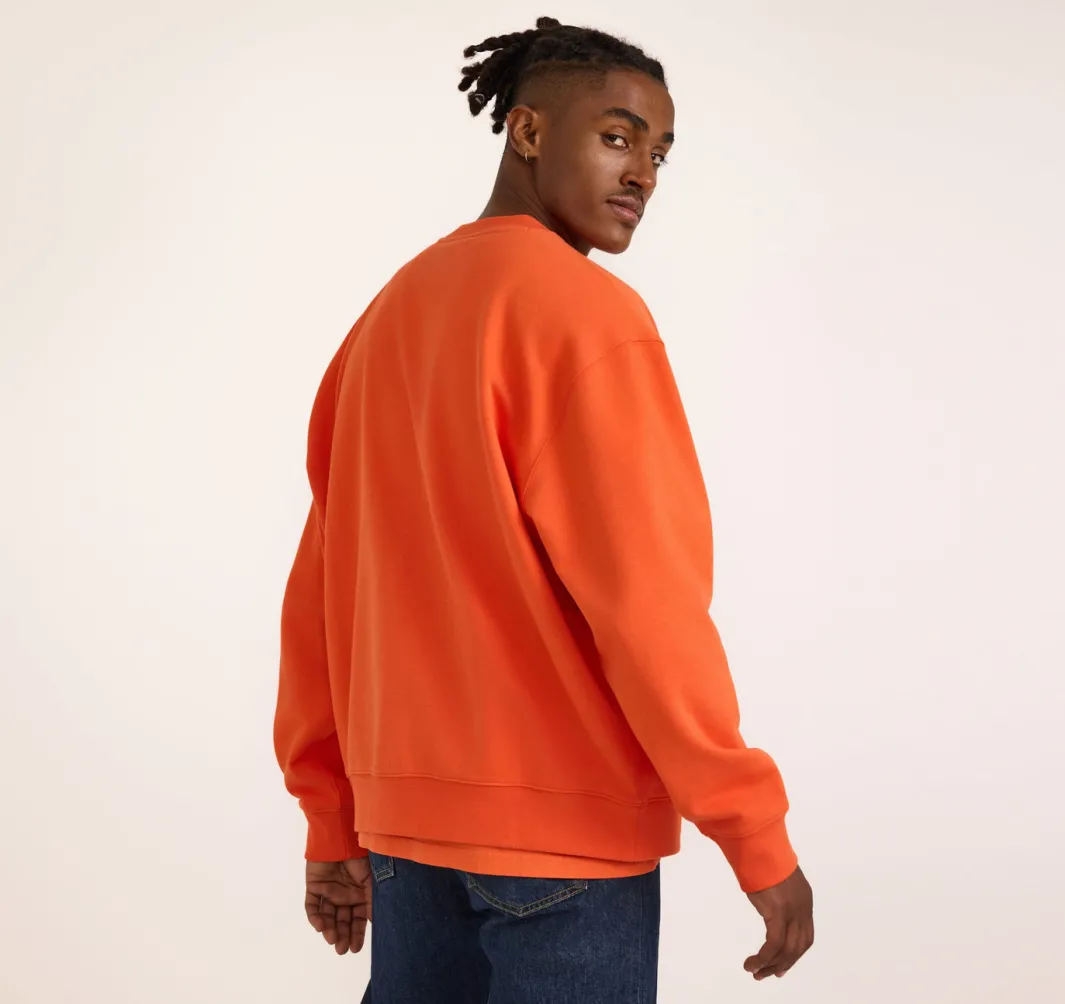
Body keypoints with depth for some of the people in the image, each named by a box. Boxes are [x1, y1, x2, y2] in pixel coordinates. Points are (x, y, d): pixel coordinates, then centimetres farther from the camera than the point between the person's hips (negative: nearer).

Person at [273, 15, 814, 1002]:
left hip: (406, 817, 8)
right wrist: (759, 838, -14)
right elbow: (643, 597, -19)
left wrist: (333, 820, 17)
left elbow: (319, 589, 13)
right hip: (567, 828, -8)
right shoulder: (585, 310, -12)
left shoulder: (390, 313, 13)